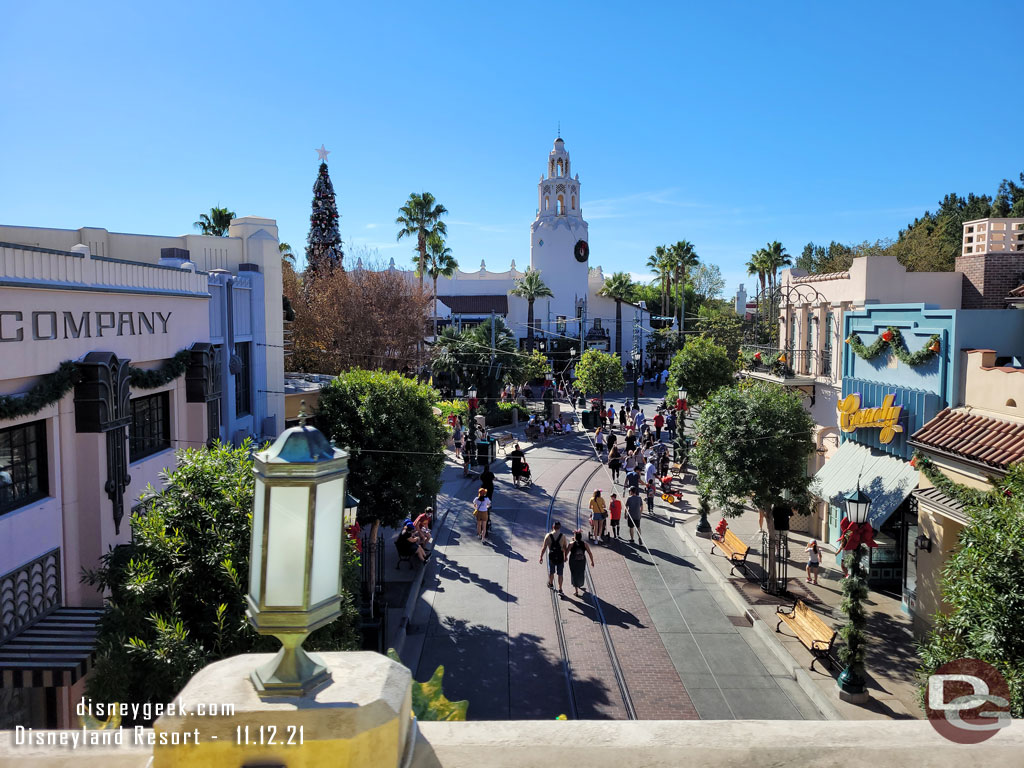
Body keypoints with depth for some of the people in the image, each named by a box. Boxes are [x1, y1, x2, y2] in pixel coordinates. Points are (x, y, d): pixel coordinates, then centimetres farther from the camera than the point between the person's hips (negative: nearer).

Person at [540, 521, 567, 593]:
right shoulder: (562, 536, -10)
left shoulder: (548, 536, -11)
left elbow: (544, 548, -8)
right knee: (560, 574, 9)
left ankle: (551, 584, 45)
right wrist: (565, 556, 15)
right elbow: (565, 548, -1)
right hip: (560, 557, -1)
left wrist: (541, 557, 4)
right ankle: (560, 590, 10)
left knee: (551, 572, 22)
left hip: (551, 557, 1)